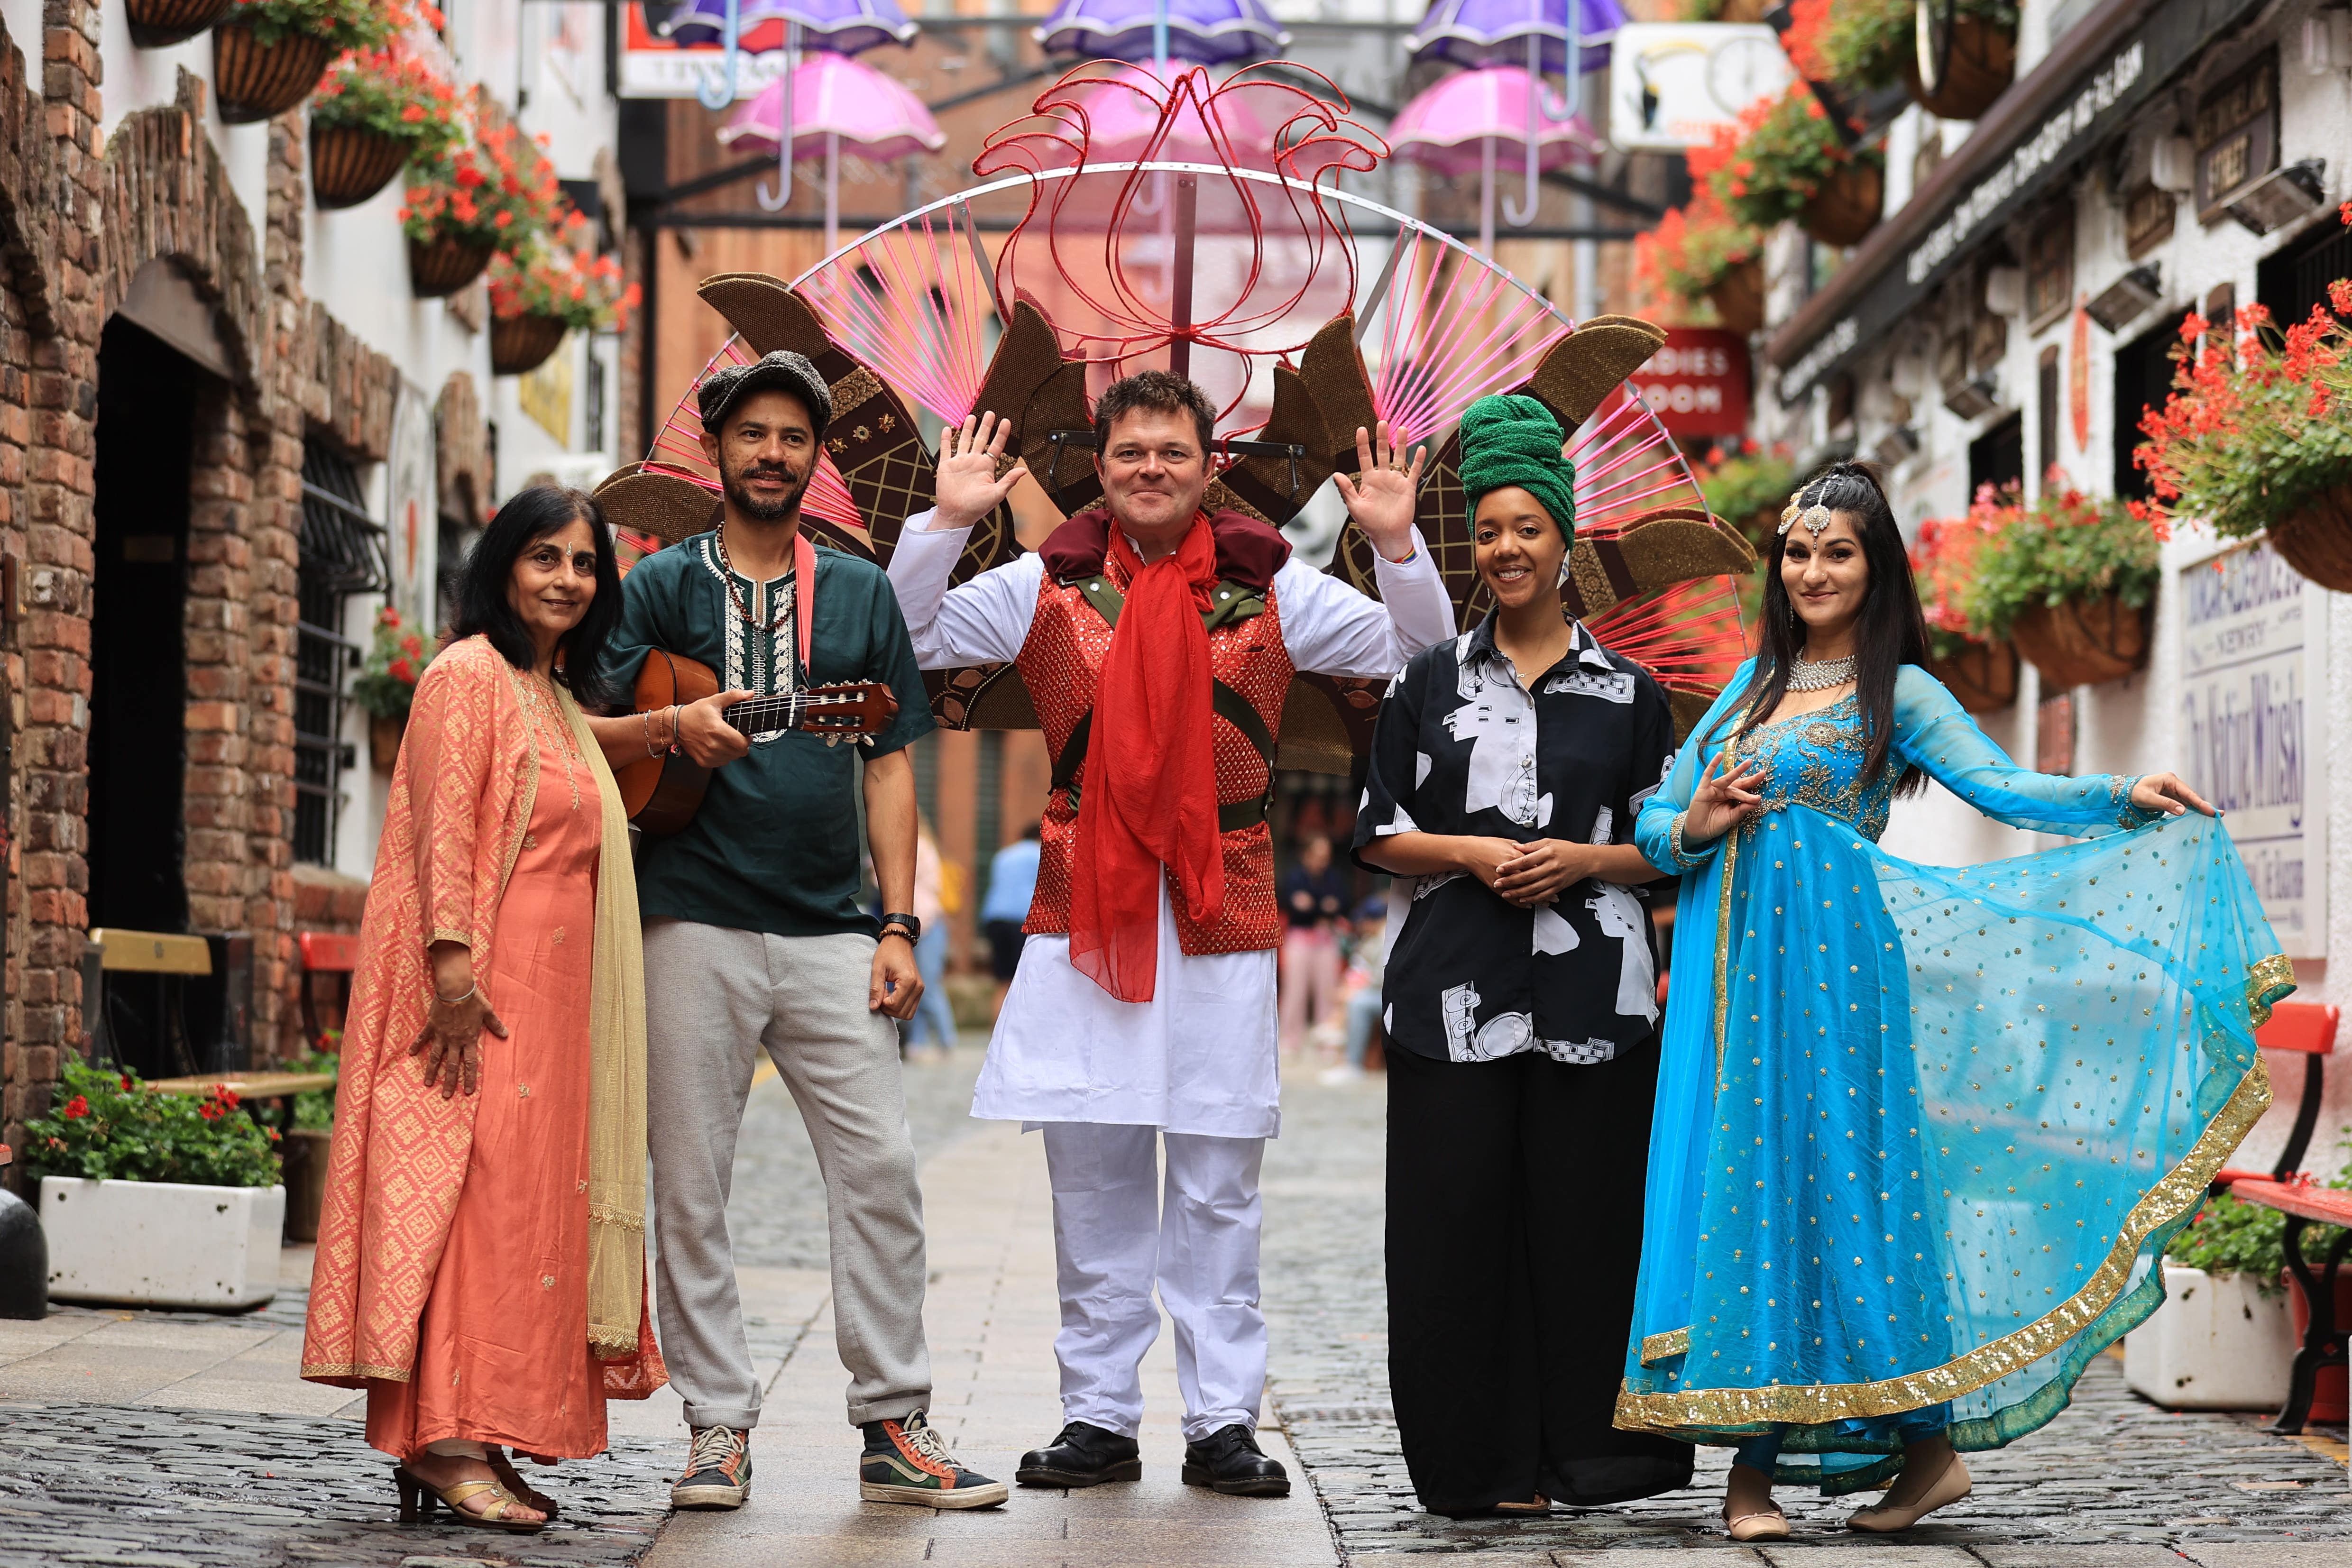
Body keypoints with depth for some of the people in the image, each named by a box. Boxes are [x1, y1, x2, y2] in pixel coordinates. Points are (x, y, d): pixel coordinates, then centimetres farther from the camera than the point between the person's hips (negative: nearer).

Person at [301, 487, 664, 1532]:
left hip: (554, 990, 9)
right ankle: (446, 1442, -15)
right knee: (479, 1189, -13)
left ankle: (470, 1438, 8)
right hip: (483, 983, -9)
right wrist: (455, 968, -22)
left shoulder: (562, 700, 21)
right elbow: (445, 827, -14)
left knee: (532, 1195, 6)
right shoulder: (469, 675, -6)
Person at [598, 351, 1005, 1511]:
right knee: (690, 1185, 0)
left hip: (830, 931, 2)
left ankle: (894, 1426, 3)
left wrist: (898, 925, 3)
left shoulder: (861, 593, 13)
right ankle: (718, 1427, 8)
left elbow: (889, 767, 12)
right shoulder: (661, 586, 7)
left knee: (881, 1169, -4)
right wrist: (671, 730, -19)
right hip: (695, 925, -1)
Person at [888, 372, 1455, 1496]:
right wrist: (945, 522, -5)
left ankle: (1222, 1421, 9)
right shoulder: (1048, 585, 7)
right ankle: (1099, 1417, 13)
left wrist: (1396, 543, -8)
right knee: (1091, 1182, 4)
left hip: (1222, 918, -1)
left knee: (1218, 1188, 2)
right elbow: (905, 639, 6)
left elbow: (1423, 657, 7)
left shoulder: (1271, 589, 6)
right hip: (1083, 913, 1)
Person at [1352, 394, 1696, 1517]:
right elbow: (1380, 834, 8)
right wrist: (1472, 852, -9)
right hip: (1455, 990, 1)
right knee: (1459, 1216, -3)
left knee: (1583, 1210, -3)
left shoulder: (1626, 690, 9)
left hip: (1590, 992, 0)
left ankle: (1582, 1446, 6)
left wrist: (1582, 859, -9)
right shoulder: (1433, 683, 11)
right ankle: (1481, 1456, 4)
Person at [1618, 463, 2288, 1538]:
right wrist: (1696, 827, -5)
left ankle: (1924, 1441, 1)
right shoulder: (1753, 683, 18)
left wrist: (2123, 796, -27)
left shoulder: (1898, 693, 3)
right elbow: (1652, 825, 18)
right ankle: (1753, 1464, 1)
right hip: (1728, 968, 5)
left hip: (1825, 964, -5)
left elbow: (2005, 787, -11)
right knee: (1730, 1187, -2)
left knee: (1823, 1177, -9)